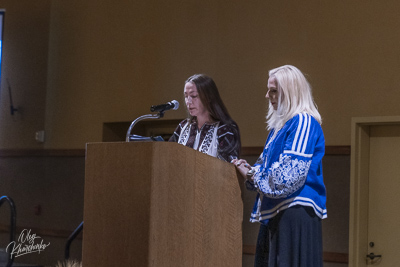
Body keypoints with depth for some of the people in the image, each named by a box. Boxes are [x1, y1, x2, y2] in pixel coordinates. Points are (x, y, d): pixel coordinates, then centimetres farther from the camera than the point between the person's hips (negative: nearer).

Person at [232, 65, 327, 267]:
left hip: (295, 212, -9)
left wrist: (253, 175, -8)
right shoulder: (280, 125, 20)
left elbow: (292, 172, -18)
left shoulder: (303, 122, -10)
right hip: (276, 213, 10)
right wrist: (250, 171, 4)